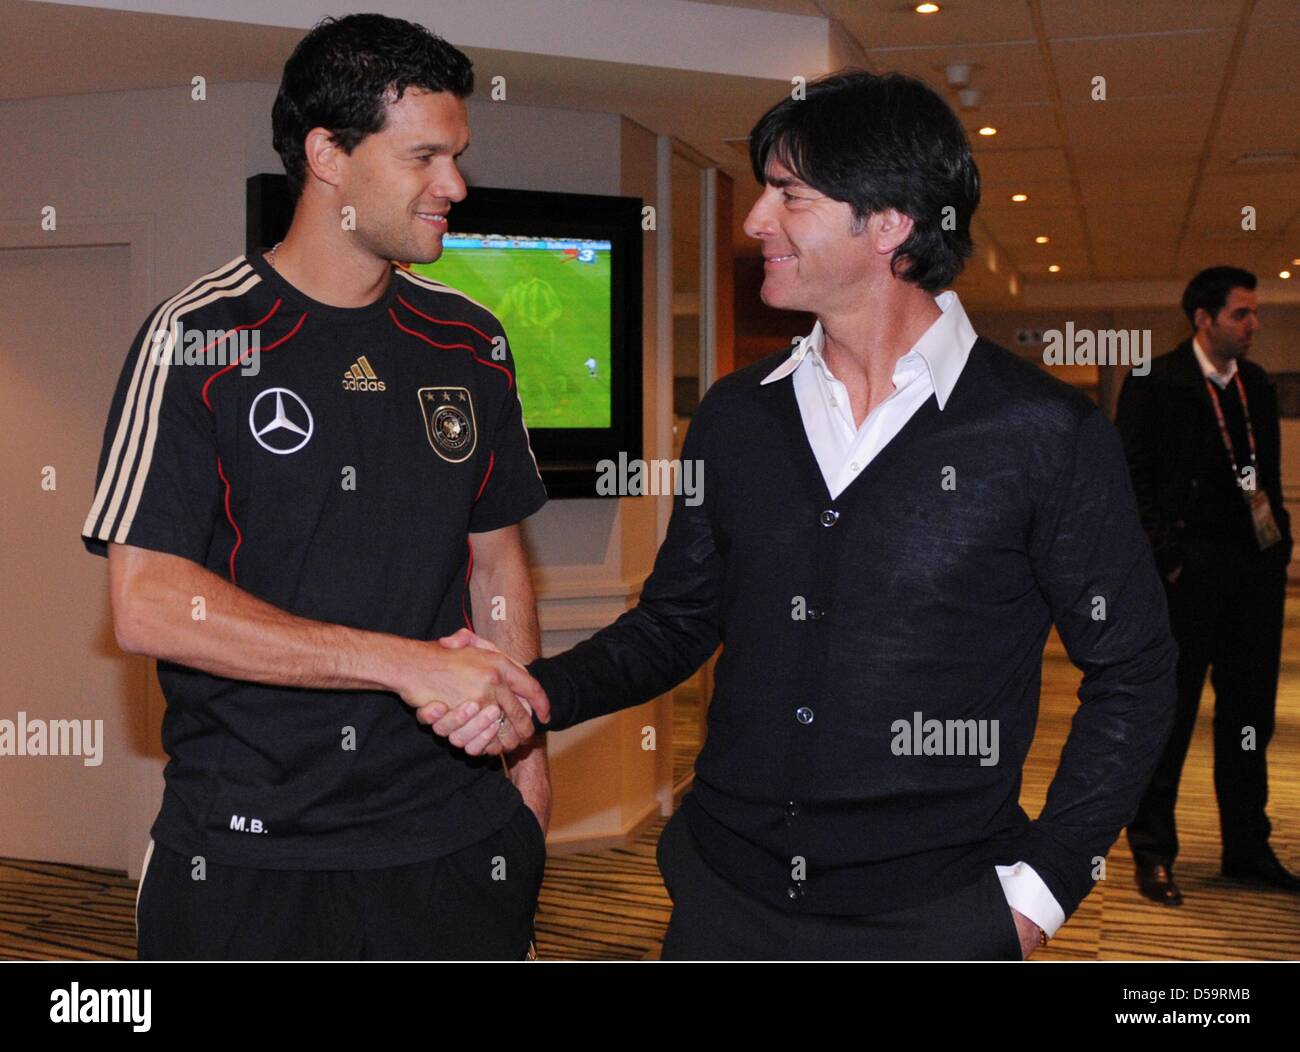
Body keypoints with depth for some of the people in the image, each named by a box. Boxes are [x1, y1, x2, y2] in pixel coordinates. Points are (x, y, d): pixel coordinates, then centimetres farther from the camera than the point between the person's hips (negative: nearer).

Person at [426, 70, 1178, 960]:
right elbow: (677, 621, 10)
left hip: (933, 917, -3)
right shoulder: (736, 416, 3)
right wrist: (539, 692, -6)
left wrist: (1039, 889, -6)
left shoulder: (1047, 433, -10)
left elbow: (1132, 675, -4)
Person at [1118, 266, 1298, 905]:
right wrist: (1165, 559, -16)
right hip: (1191, 568, -7)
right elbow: (1133, 479, -10)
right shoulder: (1152, 384, -5)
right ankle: (1152, 854, 11)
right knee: (1169, 713, 0)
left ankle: (1247, 849, 25)